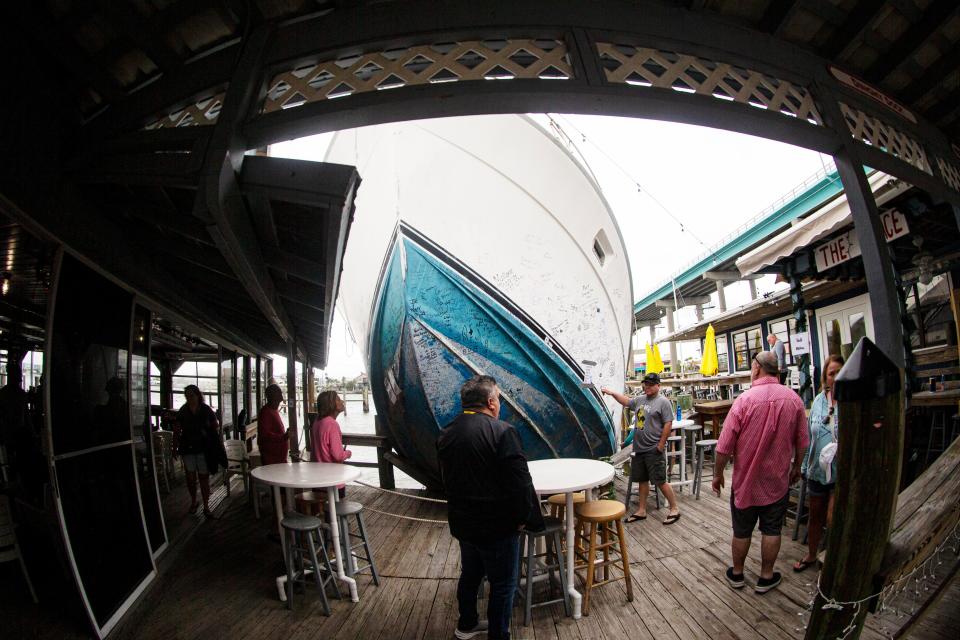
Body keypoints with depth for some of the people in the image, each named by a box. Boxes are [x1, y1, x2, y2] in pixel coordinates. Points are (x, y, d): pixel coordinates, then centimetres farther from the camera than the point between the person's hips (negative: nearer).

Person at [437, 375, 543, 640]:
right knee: (502, 584, 10)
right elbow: (520, 482, -21)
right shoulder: (502, 432, -22)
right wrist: (523, 517, -7)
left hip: (462, 521, 7)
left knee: (470, 573, 25)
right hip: (497, 525, -7)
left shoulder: (446, 433, 1)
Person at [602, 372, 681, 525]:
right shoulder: (640, 399, 11)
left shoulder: (663, 402, -10)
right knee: (642, 480, 13)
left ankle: (675, 509, 13)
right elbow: (626, 401, 29)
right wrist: (613, 393, 19)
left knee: (660, 481, -3)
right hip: (639, 449, 7)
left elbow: (668, 424, -14)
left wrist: (660, 446, -15)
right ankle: (641, 511, 22)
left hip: (653, 450, -7)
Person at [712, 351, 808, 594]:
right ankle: (766, 577, 28)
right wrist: (796, 467, 19)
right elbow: (801, 442, 2)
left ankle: (736, 574, 29)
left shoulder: (744, 400, -19)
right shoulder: (794, 399, -9)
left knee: (742, 531, 13)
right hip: (778, 481, 2)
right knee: (771, 530, 15)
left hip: (746, 480, -2)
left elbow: (725, 446, -16)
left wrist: (718, 474, -2)